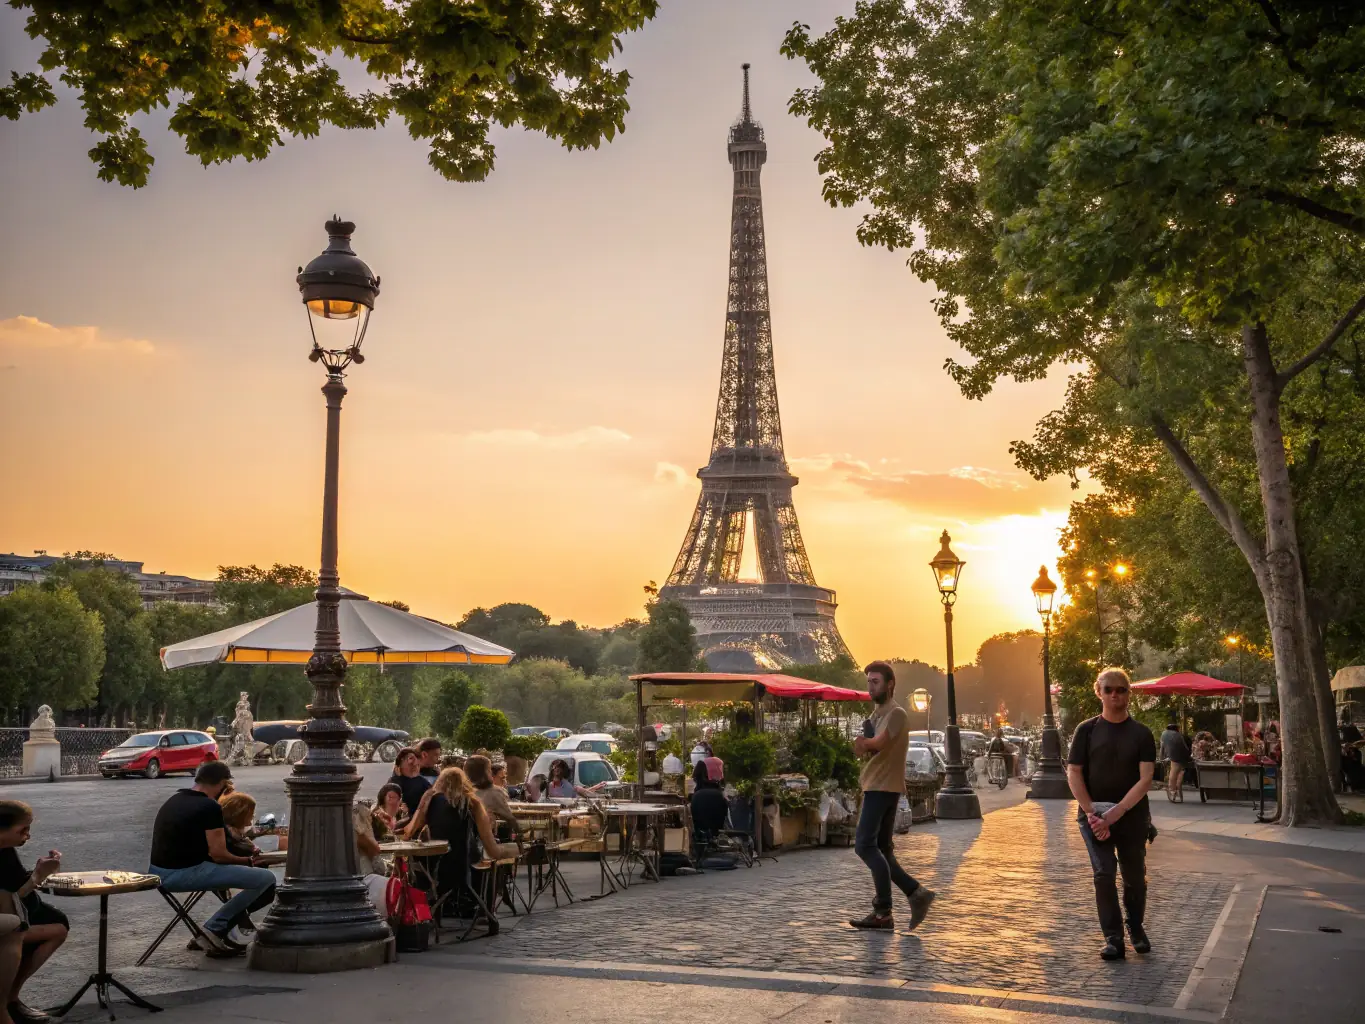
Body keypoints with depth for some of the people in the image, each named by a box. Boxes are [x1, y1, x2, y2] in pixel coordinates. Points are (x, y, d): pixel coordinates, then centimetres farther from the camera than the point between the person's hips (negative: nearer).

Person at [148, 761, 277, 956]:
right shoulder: (210, 807, -11)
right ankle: (215, 929, -3)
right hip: (183, 874, -10)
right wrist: (248, 861, 5)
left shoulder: (173, 800, 16)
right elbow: (218, 854, -13)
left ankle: (219, 932, 23)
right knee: (266, 879, -9)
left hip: (157, 872, 10)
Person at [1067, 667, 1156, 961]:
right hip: (1095, 815, 0)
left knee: (1135, 876, 8)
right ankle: (1113, 938, -1)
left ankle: (1136, 929, 32)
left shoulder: (1141, 733, 1)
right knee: (1103, 874, -9)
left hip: (1132, 816, 0)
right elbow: (1074, 773, -1)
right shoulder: (1087, 730, 3)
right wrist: (1092, 813, -12)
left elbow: (1146, 778, -7)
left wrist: (1116, 813, -16)